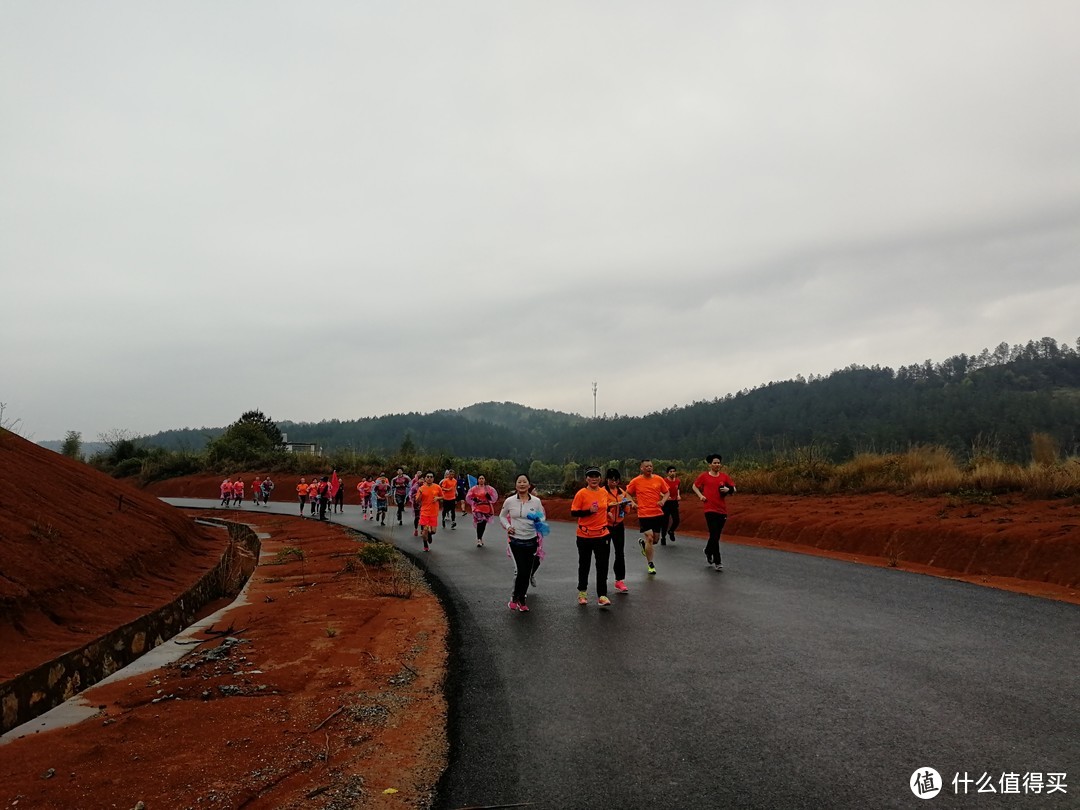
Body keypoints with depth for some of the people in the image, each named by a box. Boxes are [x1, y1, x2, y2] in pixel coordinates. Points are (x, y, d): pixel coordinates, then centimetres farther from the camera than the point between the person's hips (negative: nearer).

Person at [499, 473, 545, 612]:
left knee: (527, 571, 8)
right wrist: (507, 526, -8)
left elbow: (543, 516, 8)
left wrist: (539, 520, -15)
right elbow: (502, 516, 10)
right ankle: (515, 597, 12)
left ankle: (521, 599, 25)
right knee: (521, 570, -11)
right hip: (515, 540, -2)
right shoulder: (509, 501, -5)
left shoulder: (536, 501, -4)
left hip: (531, 540, 2)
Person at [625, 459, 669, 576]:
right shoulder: (636, 481, -3)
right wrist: (633, 502, -4)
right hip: (644, 514, -3)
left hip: (658, 514, 3)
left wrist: (663, 501, -7)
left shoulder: (659, 479, 3)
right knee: (649, 538, -8)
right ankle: (650, 564, 7)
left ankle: (642, 542, 44)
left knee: (655, 539, 9)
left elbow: (666, 493, 12)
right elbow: (627, 493, 9)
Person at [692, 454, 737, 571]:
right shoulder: (704, 476, 2)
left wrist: (728, 489, -11)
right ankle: (717, 562, -4)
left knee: (716, 535, 12)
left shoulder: (724, 476, 8)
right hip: (710, 509, -4)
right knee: (714, 536, -10)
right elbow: (695, 486, 14)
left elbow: (734, 489, 11)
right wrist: (700, 495, -2)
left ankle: (708, 552, 39)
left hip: (722, 510, 4)